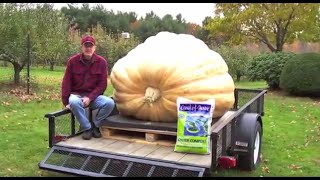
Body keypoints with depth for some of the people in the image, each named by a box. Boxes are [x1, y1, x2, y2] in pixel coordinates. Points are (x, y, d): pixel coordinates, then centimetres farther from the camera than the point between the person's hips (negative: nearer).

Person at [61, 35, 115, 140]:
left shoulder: (102, 62, -3)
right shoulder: (73, 61, -3)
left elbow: (102, 84, -4)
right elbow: (66, 83, -1)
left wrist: (90, 98, -16)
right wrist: (66, 102, -7)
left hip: (94, 96, 1)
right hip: (77, 95, -1)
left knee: (110, 103, -27)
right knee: (74, 102, -37)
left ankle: (95, 125, -2)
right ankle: (86, 128, -15)